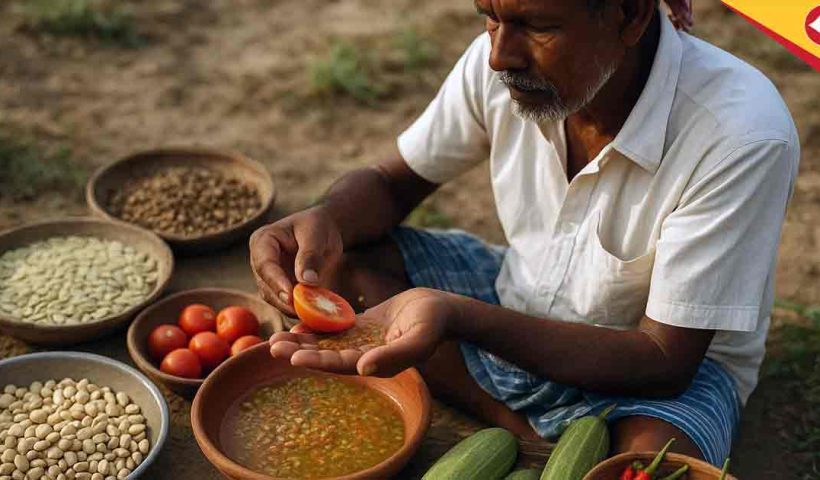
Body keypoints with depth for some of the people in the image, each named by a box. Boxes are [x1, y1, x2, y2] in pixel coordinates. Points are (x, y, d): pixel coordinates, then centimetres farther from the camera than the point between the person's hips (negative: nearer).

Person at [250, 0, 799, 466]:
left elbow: (664, 360, -27)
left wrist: (459, 316, -40)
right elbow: (393, 182, 1)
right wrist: (324, 220, -25)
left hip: (677, 359, -4)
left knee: (655, 452, -38)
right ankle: (524, 434, -15)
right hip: (519, 306, 5)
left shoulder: (743, 133, -28)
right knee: (340, 258, -13)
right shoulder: (496, 64, -15)